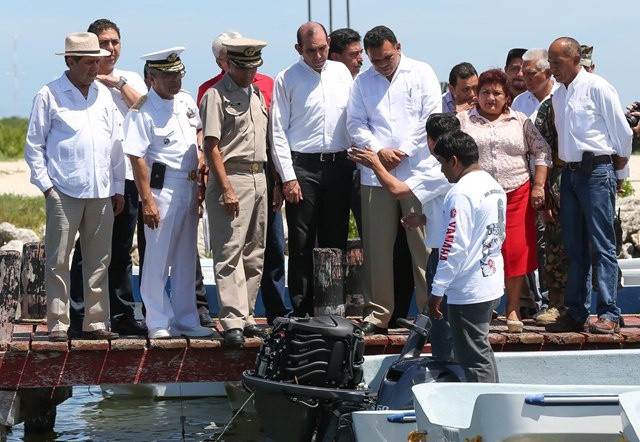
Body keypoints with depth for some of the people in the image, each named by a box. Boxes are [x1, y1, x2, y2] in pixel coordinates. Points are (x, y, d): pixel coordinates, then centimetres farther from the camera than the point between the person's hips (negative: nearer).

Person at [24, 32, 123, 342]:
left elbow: (115, 143, 18)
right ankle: (58, 325, 1)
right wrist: (45, 185, -6)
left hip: (101, 192, 5)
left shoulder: (103, 94, 14)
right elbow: (34, 145, 1)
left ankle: (96, 322, 14)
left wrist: (118, 188, 14)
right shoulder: (49, 95, 0)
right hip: (64, 192, -5)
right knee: (58, 260, -3)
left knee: (99, 260, 7)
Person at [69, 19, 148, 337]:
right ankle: (79, 317, 2)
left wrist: (119, 82, -4)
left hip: (126, 175, 4)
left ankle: (122, 315, 16)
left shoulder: (131, 80, 14)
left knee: (121, 251, 10)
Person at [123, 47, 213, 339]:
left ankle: (186, 320, 20)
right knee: (158, 259, -3)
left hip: (189, 187, 7)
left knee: (187, 259, 12)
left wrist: (200, 156, 10)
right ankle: (158, 323, 5)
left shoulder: (186, 102, 9)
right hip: (162, 188, -7)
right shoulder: (142, 111, -13)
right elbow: (137, 158, -16)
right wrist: (147, 200, -20)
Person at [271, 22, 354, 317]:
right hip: (303, 165, -4)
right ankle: (302, 311, 2)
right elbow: (278, 131, -3)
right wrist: (287, 177, -8)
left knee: (335, 239, 6)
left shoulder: (341, 73, 10)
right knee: (302, 244, -2)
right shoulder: (287, 80, -1)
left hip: (339, 163, 4)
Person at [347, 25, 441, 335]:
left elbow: (431, 117, -1)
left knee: (424, 244, -4)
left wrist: (404, 152, -6)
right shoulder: (363, 82, 14)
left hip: (417, 170, -3)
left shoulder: (421, 74, 6)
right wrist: (379, 151, -6)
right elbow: (355, 124, 10)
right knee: (376, 247, 2)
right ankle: (378, 314, 8)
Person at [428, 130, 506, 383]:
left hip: (468, 291, -10)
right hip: (492, 285, 10)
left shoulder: (462, 194, -18)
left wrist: (437, 290, -16)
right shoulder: (494, 186, 10)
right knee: (482, 353, 18)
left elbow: (454, 247, -21)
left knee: (474, 358, -3)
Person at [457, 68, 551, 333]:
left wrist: (538, 186, 3)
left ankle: (513, 309, 8)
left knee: (516, 251, -3)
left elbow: (542, 151, 11)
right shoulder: (463, 121, 8)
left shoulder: (520, 122, 11)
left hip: (517, 195, 1)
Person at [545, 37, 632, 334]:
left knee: (602, 246, -7)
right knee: (574, 248, 9)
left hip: (597, 172, -7)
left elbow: (622, 131, -5)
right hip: (570, 173, 7)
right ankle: (575, 314, 13)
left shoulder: (596, 88, -8)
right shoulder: (558, 96, 14)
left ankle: (609, 315, -7)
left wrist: (618, 169, 3)